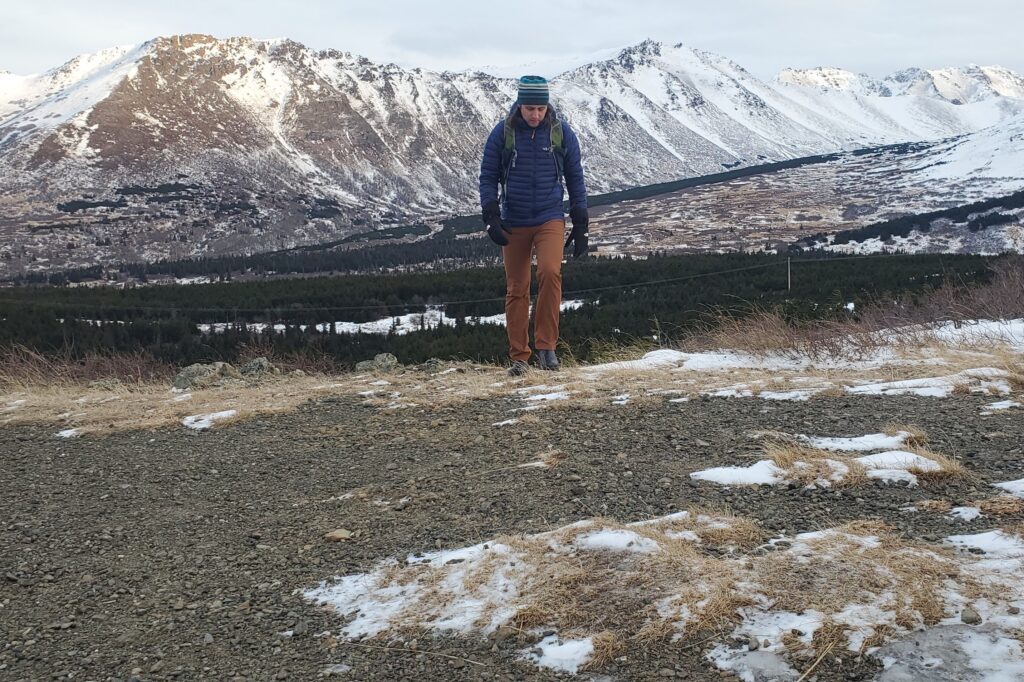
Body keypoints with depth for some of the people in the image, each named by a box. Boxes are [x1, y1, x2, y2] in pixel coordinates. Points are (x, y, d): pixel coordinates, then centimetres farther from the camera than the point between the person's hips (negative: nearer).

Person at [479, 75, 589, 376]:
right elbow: (488, 177, 3)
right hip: (513, 224, 1)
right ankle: (519, 357, 14)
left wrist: (581, 225, 4)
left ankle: (546, 344, -12)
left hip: (550, 219, -1)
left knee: (550, 272, -24)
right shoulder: (502, 133, -2)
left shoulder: (562, 132, 0)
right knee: (516, 290, 4)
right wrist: (491, 217, -9)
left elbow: (575, 178, 7)